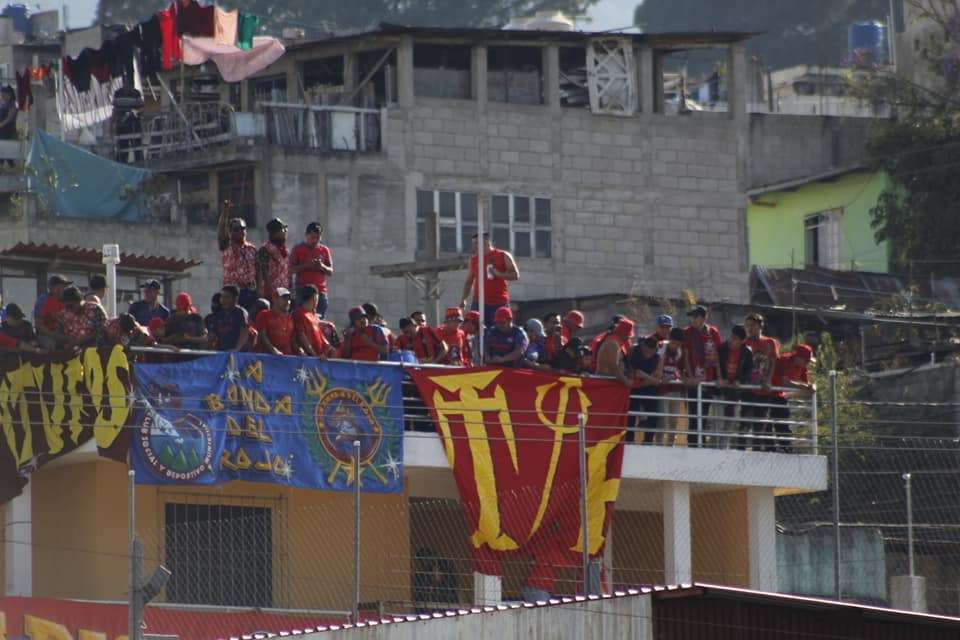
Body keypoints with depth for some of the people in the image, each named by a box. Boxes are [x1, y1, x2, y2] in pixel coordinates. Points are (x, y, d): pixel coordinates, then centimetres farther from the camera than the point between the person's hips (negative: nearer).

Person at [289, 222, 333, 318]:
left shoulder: (324, 250, 12)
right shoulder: (298, 249, 5)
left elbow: (330, 272, 13)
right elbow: (291, 270, 0)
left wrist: (322, 266, -8)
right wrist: (305, 265, -14)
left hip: (320, 292, 3)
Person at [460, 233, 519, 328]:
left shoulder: (503, 256, 4)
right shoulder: (474, 260, 13)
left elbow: (515, 275, 2)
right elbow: (469, 282, 17)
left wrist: (499, 274, -14)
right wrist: (463, 299, 5)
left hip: (499, 303, -2)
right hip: (479, 303, 2)